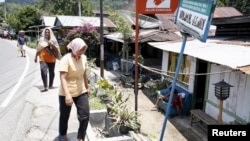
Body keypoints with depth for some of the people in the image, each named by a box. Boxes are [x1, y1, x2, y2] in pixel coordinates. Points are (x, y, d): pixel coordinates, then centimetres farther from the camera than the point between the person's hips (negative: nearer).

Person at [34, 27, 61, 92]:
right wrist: (36, 57, 15)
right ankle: (45, 87, -14)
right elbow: (38, 49, 14)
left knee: (51, 72, 11)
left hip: (51, 59, 0)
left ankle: (50, 85, 31)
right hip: (43, 59, 0)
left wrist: (52, 45, -17)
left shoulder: (53, 40, 1)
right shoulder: (41, 40, 6)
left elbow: (57, 50, -2)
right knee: (43, 72, -16)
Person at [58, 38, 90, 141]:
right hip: (66, 94, -5)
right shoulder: (66, 59, -18)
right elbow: (63, 78, -24)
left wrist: (87, 88, 18)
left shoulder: (84, 58, 1)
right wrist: (67, 94, -32)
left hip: (81, 92, 5)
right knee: (64, 116, 14)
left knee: (85, 115, 1)